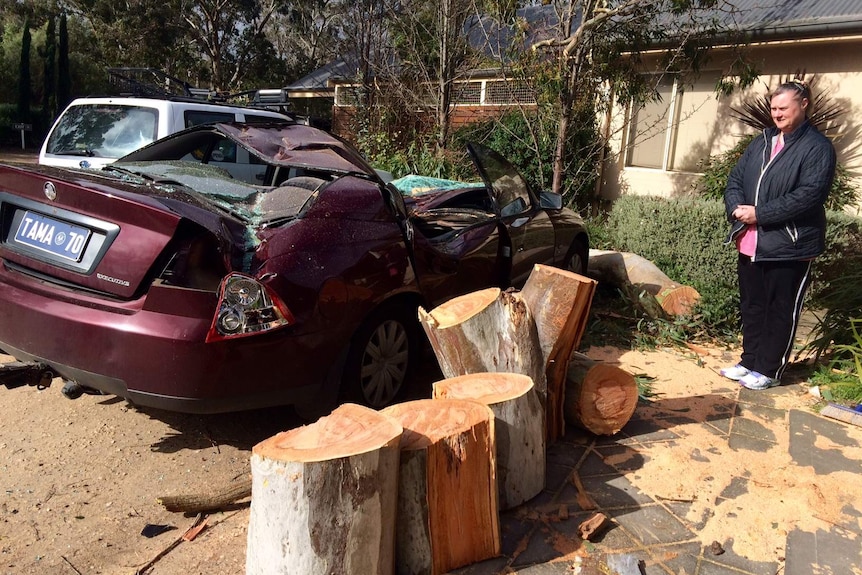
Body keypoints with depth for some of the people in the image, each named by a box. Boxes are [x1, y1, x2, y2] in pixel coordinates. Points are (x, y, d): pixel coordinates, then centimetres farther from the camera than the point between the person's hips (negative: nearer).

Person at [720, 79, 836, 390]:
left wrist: (759, 213, -20)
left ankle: (768, 370, 14)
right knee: (751, 306, 15)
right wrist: (736, 208, -7)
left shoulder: (818, 147, -7)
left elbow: (808, 195, -18)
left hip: (789, 246, -7)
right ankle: (750, 361, 29)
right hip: (750, 243, 7)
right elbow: (735, 179, 13)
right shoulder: (762, 141, 15)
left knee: (781, 312, 4)